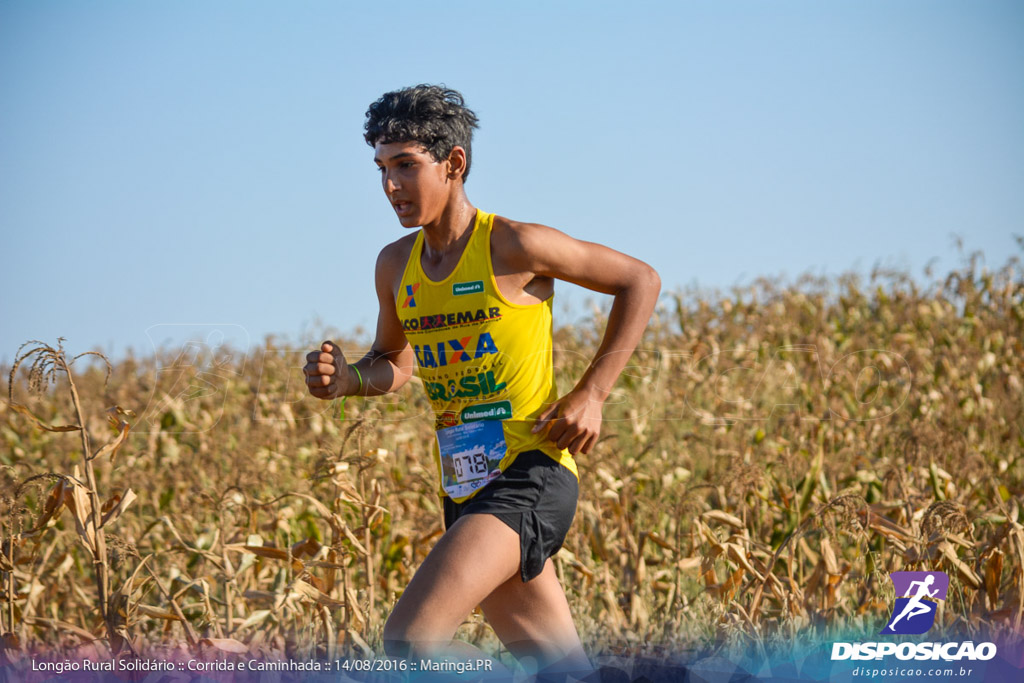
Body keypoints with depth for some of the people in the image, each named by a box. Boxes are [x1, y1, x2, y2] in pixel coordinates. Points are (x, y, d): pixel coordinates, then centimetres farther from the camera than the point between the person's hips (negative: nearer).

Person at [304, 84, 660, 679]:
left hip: (531, 478, -7)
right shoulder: (396, 265, 7)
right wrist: (345, 379, 0)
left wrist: (592, 393, -8)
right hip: (466, 490, 7)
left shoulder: (512, 247, -11)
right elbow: (395, 366, 23)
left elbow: (640, 281, -2)